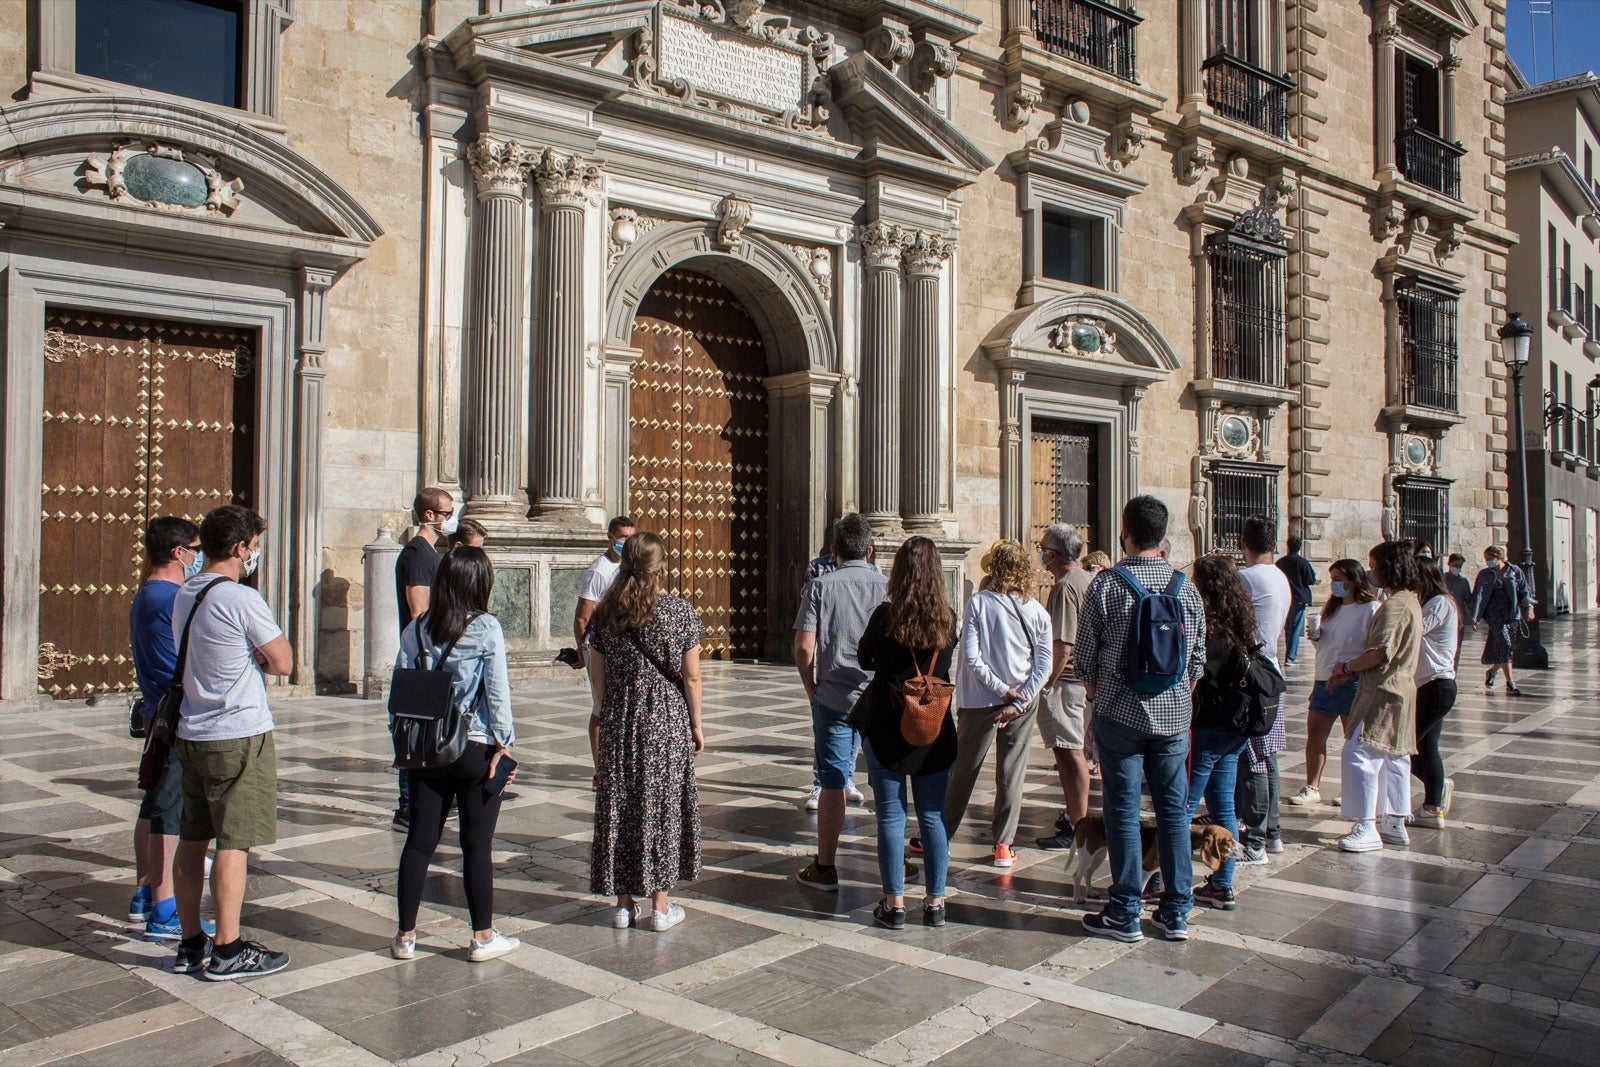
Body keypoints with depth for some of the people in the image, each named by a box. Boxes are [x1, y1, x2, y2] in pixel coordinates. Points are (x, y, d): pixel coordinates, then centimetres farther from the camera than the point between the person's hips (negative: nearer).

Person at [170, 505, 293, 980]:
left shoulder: (183, 596, 10)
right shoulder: (242, 600, -16)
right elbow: (283, 662, -14)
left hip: (191, 732, 8)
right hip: (239, 735, -8)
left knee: (192, 839, 12)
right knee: (234, 842, -1)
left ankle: (191, 945, 22)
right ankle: (227, 951, 5)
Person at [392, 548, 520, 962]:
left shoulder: (416, 629, 0)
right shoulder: (486, 628, -11)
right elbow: (497, 691, -10)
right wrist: (504, 743, -3)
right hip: (475, 749, -4)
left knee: (420, 841, 12)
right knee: (477, 845, 6)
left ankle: (406, 936, 20)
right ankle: (482, 937, 16)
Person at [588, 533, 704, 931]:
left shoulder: (606, 612, 0)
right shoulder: (679, 611, -8)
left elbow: (596, 676, 4)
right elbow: (691, 677, -5)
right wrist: (696, 725, 4)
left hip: (618, 722, 2)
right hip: (667, 722, -2)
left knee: (619, 805, 10)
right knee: (663, 805, 7)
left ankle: (623, 903, 18)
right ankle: (660, 905, 13)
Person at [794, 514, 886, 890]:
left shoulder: (821, 586, -3)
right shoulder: (887, 586, 0)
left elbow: (804, 647, -8)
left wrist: (813, 691, 6)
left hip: (834, 699, -1)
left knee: (833, 783, 6)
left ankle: (825, 869, 14)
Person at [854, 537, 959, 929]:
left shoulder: (885, 615, -12)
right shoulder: (948, 619, -3)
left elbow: (864, 659, 4)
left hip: (888, 729, -3)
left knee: (891, 817, 5)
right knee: (933, 816, 11)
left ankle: (894, 904, 10)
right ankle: (935, 902, 18)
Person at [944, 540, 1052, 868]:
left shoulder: (978, 602, -10)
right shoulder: (1038, 611, -2)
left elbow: (970, 656, -15)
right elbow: (1044, 666, -5)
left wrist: (1001, 690, -10)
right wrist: (1018, 702, -8)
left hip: (981, 700, -2)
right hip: (1023, 702, 2)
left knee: (963, 770, 10)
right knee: (1012, 774, 8)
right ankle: (1003, 845, 11)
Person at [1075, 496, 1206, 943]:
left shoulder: (1106, 583, -10)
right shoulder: (1186, 587, 1)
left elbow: (1084, 653, -4)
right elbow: (1198, 657, 7)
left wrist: (1097, 689, 14)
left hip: (1120, 713, -3)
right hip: (1174, 714, 3)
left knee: (1123, 810, 4)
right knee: (1174, 809, 10)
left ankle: (1125, 915, 10)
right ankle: (1176, 913, 17)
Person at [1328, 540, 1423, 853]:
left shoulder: (1394, 604, -17)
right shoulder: (1411, 601, 15)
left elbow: (1381, 652, -24)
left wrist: (1347, 667, -9)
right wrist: (1352, 672, 13)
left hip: (1383, 692, -11)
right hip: (1400, 689, 11)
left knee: (1359, 754, -10)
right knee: (1394, 757, 14)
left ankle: (1366, 828, -10)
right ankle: (1394, 824, 21)